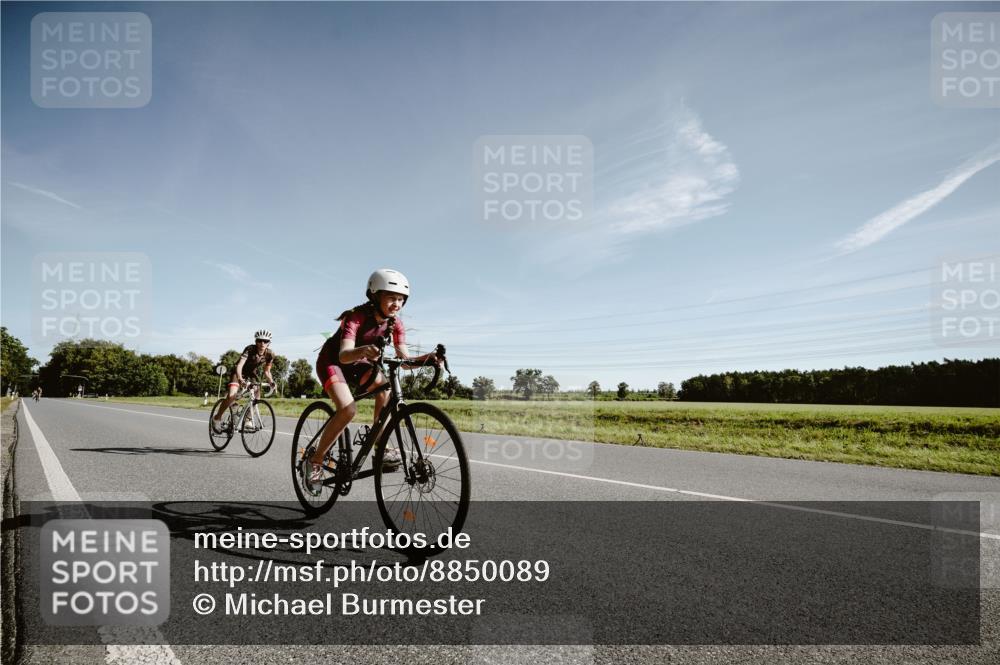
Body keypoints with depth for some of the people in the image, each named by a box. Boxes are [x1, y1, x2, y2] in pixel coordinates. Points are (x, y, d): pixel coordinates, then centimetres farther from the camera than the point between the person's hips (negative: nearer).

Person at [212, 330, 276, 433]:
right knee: (232, 395, -23)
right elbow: (240, 365, -40)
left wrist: (271, 382, -26)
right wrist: (240, 379, -58)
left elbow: (266, 371, -6)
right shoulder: (250, 349, -30)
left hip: (251, 374, 5)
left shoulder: (270, 354, -16)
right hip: (239, 373, -4)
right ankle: (217, 418, -4)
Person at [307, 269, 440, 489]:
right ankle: (315, 461, -9)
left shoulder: (395, 323, -13)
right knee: (348, 410, -27)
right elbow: (344, 355, -43)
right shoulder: (357, 316, -30)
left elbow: (404, 358, -19)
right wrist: (363, 351, -65)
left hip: (357, 364, 5)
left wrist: (426, 359, -39)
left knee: (385, 387, -25)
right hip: (332, 361, -5)